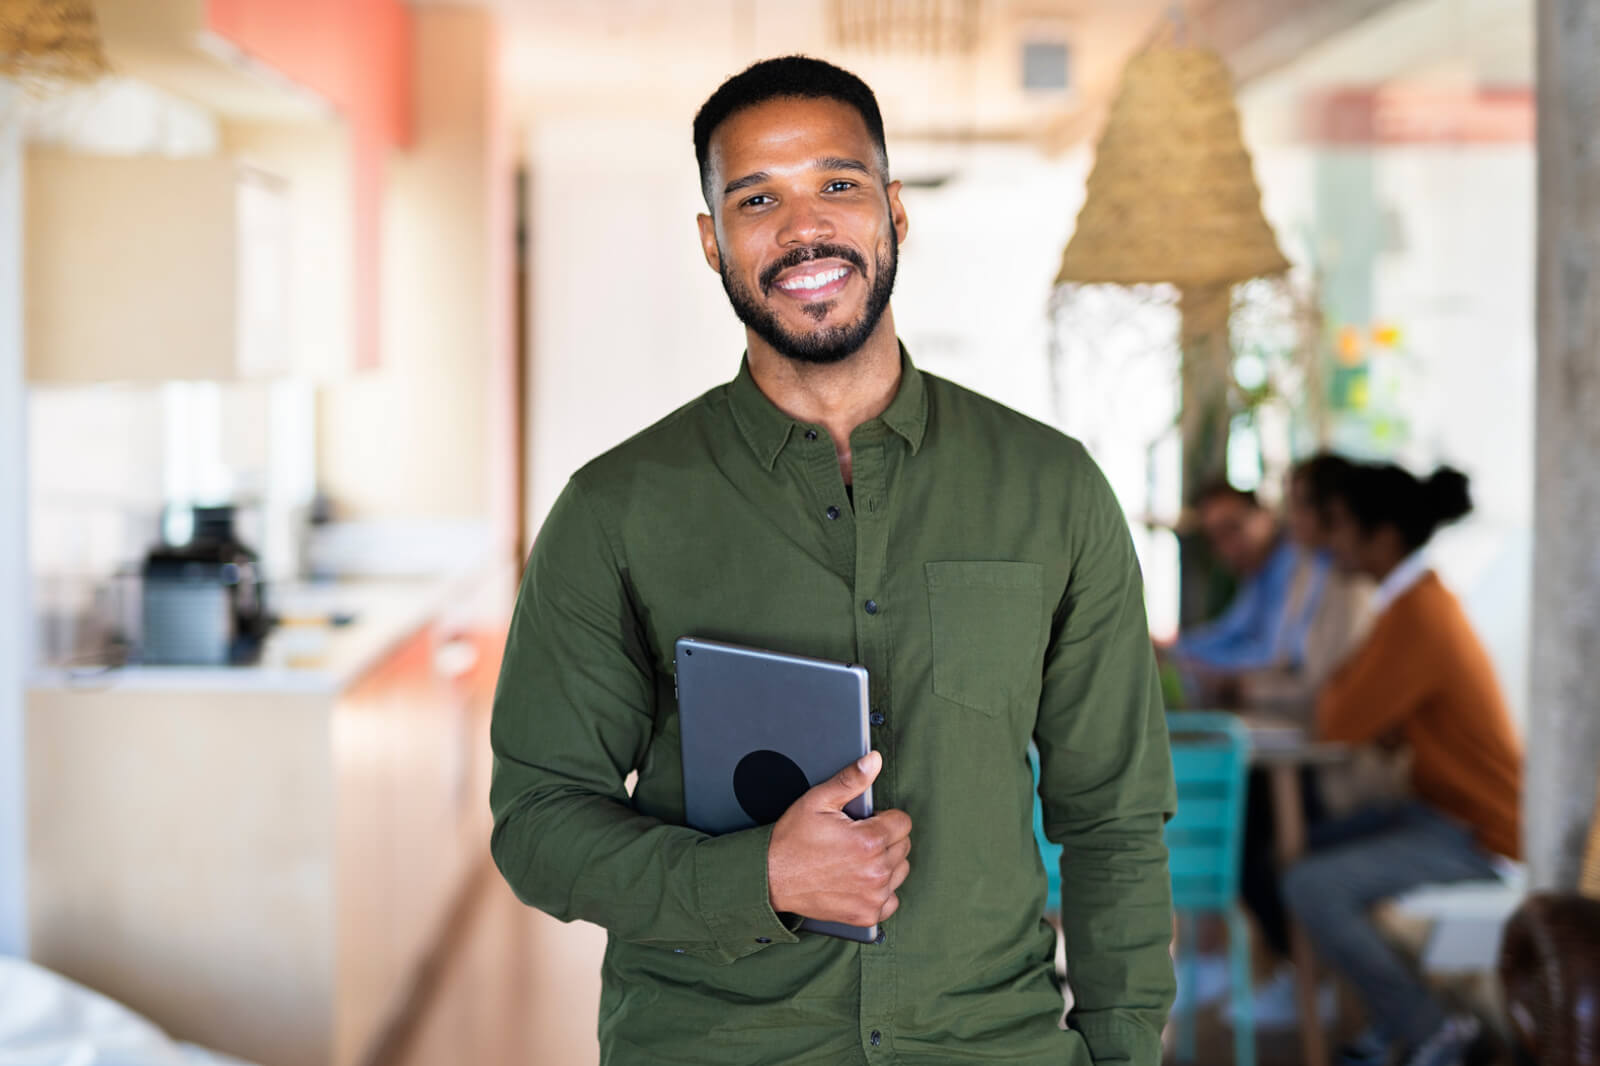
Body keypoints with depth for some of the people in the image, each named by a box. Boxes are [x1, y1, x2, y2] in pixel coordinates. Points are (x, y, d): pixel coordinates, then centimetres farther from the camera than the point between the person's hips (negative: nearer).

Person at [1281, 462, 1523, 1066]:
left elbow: (1341, 726, -20)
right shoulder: (1425, 596, 8)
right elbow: (1375, 712, 13)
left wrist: (1333, 692, 0)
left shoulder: (1416, 615, -24)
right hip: (1451, 810, 10)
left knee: (1310, 887, -21)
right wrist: (1345, 693, -6)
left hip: (1476, 835, -10)